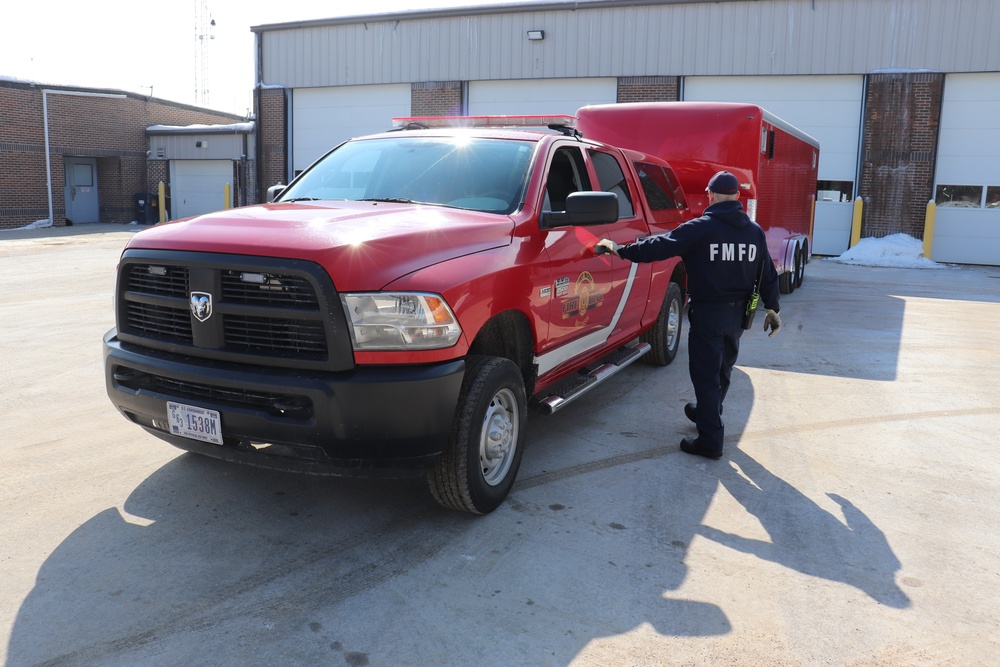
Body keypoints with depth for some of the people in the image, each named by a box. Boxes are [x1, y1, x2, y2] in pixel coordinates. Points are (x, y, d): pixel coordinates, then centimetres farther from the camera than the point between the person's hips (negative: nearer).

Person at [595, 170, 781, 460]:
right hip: (738, 313, 6)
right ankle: (707, 413, 45)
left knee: (706, 374, 0)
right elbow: (768, 274, 10)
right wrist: (772, 308, 20)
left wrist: (621, 250, -11)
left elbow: (659, 246, -18)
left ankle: (710, 441, 1)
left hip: (708, 313, -6)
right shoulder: (754, 231, 5)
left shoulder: (701, 228, -13)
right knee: (722, 370, 23)